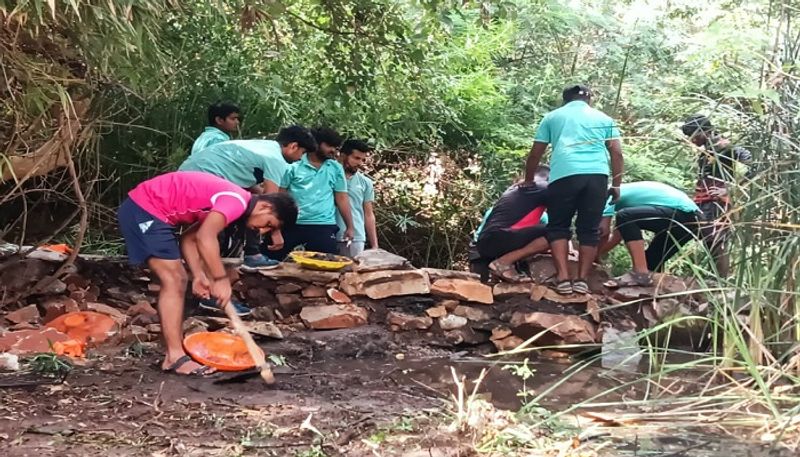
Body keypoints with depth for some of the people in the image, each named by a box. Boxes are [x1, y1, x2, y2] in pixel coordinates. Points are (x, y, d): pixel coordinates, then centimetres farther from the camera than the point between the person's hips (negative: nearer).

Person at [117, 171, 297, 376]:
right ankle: (175, 358, -10)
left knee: (177, 281, 12)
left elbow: (189, 237, 12)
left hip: (147, 210, 10)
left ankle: (176, 349, 14)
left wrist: (199, 275, 2)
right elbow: (205, 237, -30)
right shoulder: (237, 201, -17)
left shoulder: (231, 201, 14)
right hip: (144, 210, -10)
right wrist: (221, 280, -26)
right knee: (174, 281, -11)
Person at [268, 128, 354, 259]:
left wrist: (349, 227, 5)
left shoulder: (336, 168, 8)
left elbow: (342, 198, 10)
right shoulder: (294, 164, -1)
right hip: (292, 224, -1)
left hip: (323, 226, 1)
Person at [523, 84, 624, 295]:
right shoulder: (604, 119, 25)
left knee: (558, 227, 9)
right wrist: (616, 184, 17)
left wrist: (528, 180, 37)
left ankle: (563, 278, -4)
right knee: (589, 229, 9)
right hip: (597, 175, 1)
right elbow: (617, 152, 14)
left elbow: (535, 154, 24)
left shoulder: (552, 117, 24)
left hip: (564, 174, -1)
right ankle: (582, 280, 2)